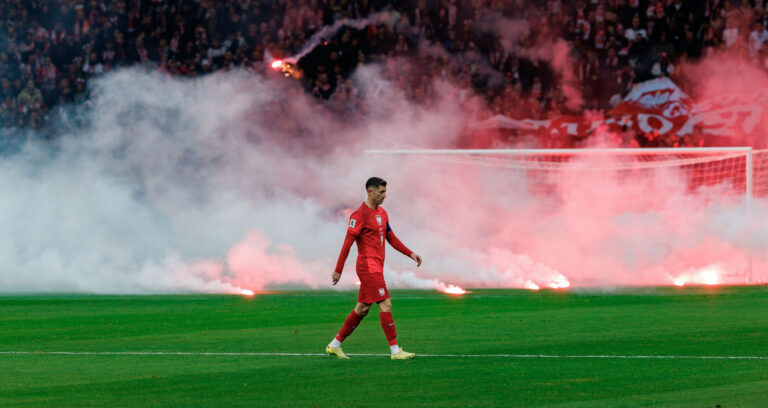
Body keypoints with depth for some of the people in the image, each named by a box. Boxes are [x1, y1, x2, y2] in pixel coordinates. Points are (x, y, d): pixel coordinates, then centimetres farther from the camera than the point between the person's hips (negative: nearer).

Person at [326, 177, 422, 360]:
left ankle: (335, 345, 19)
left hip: (376, 267, 9)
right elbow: (347, 243, -13)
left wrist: (410, 254, 14)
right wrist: (338, 270, -14)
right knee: (385, 305, -11)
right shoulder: (360, 214, -12)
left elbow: (391, 238, 24)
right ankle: (395, 350, -11)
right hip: (368, 266, -9)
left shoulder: (382, 213, 16)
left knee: (362, 309, 11)